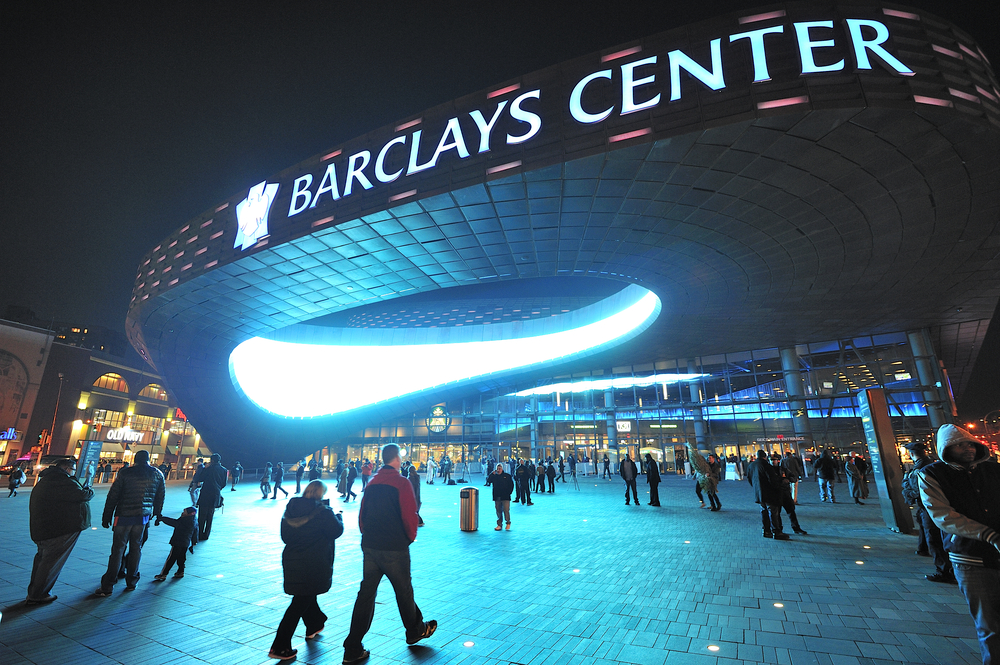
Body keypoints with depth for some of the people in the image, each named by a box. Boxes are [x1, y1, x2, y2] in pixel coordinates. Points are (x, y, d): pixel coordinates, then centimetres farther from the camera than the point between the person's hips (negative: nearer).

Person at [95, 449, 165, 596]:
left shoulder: (125, 473, -3)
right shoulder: (157, 474, 5)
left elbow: (112, 496, -3)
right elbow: (160, 497, 12)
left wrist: (106, 517, 4)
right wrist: (157, 514, 23)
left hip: (124, 516, -2)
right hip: (143, 517, 2)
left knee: (117, 549, 3)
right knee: (136, 548, 12)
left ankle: (107, 586, 5)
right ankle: (131, 582, 19)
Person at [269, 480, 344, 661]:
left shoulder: (290, 510, -1)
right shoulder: (323, 512, -21)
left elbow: (284, 536, 10)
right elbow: (337, 531, -10)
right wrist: (339, 517, 7)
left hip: (291, 562, 7)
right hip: (313, 566, -7)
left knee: (305, 596, 26)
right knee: (300, 604, 5)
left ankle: (314, 625, 47)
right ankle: (280, 648, 11)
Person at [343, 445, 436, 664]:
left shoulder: (371, 483, 5)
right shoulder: (401, 483, -15)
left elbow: (361, 514, 9)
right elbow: (409, 516, -17)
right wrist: (411, 537, 1)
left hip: (370, 546, 5)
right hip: (394, 548, -5)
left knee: (366, 593, 12)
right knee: (404, 590, 14)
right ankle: (415, 631, 34)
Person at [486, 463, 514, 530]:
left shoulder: (507, 476, 4)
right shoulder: (494, 476, 9)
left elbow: (511, 484, 8)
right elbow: (488, 481, -3)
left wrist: (509, 492, 0)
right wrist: (492, 474, -11)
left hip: (505, 497, -3)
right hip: (497, 497, 3)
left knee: (506, 510, -7)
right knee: (498, 511, 6)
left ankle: (508, 523, 14)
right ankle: (499, 524, 15)